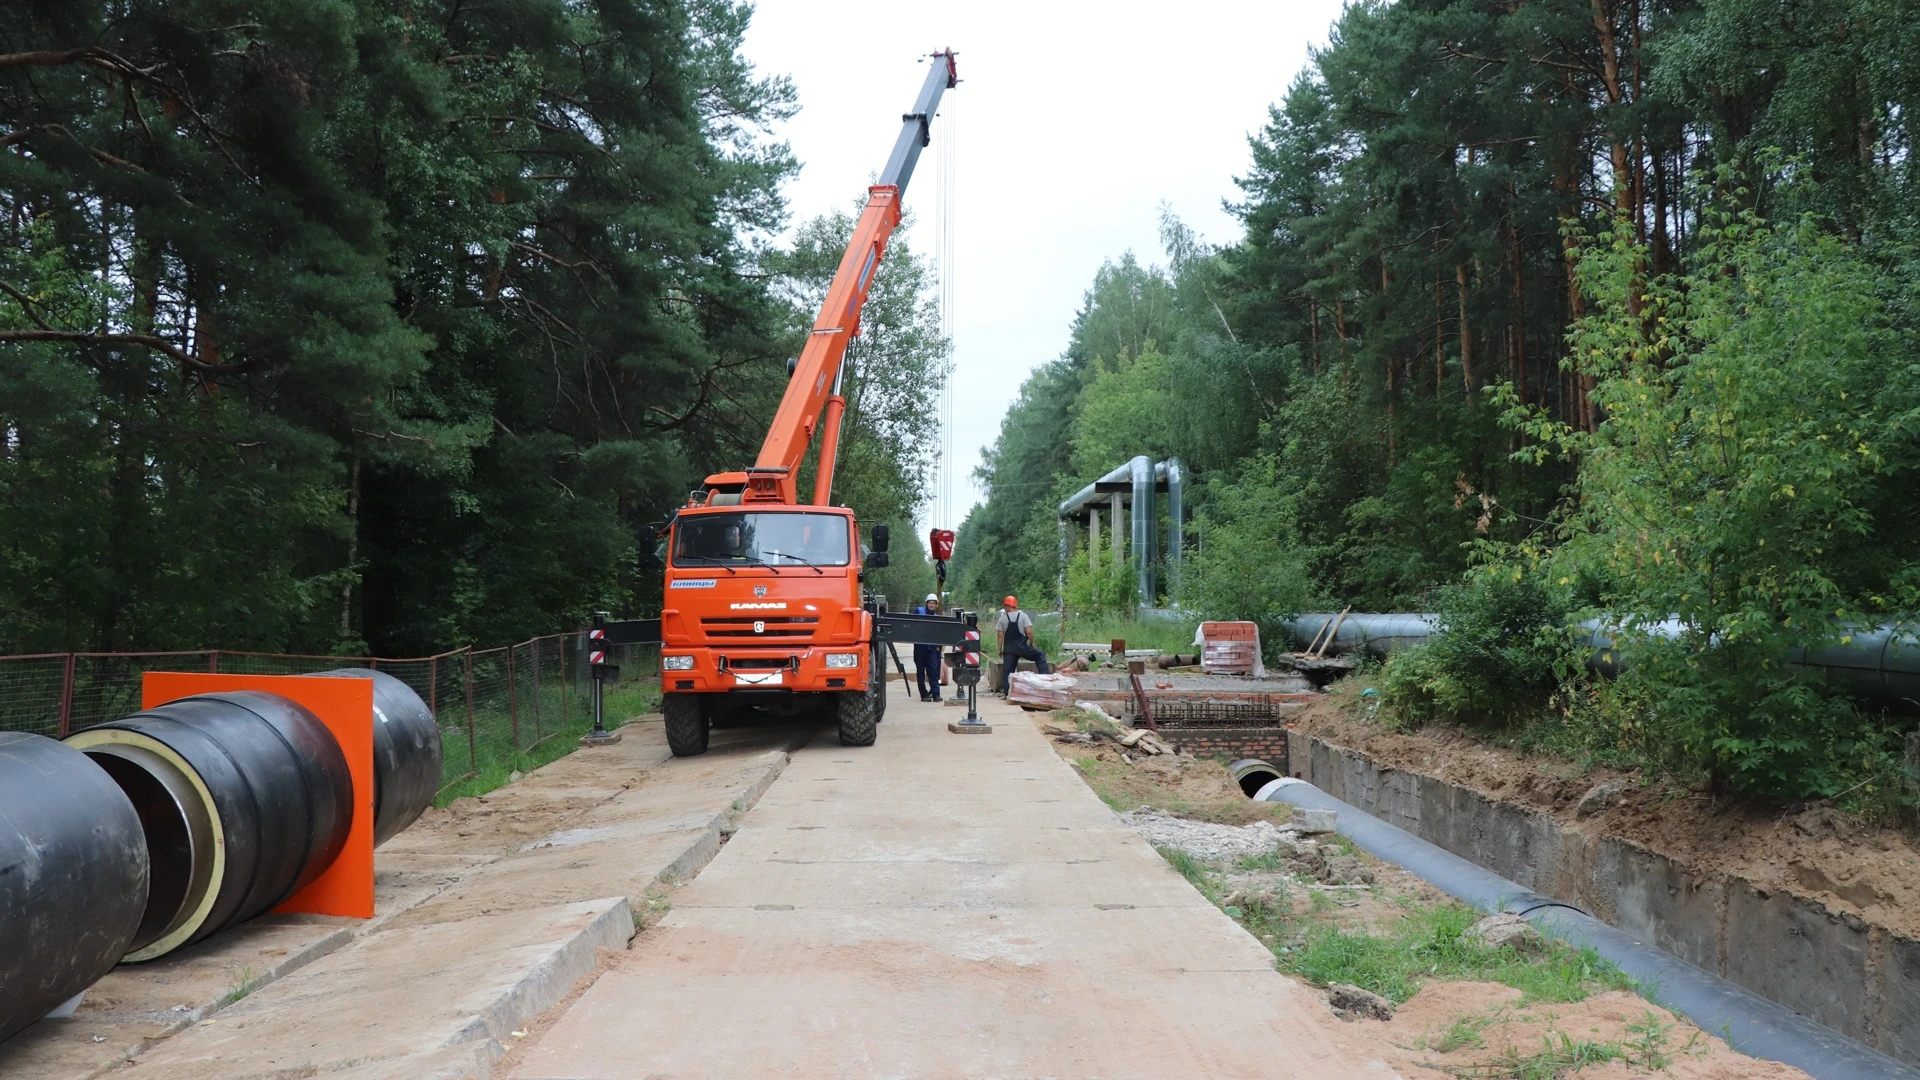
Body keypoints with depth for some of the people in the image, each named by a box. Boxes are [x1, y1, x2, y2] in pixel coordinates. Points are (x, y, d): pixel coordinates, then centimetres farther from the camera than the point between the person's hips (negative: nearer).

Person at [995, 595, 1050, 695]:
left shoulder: (1002, 618, 2)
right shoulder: (1023, 616, 0)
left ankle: (1006, 693, 4)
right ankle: (1045, 676, 3)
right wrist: (1032, 642, 7)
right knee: (1040, 656, 14)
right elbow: (1029, 632, -9)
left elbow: (1000, 635, 1)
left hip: (1008, 648, 2)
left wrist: (1000, 649, 7)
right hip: (1021, 647, -2)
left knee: (1007, 670, 6)